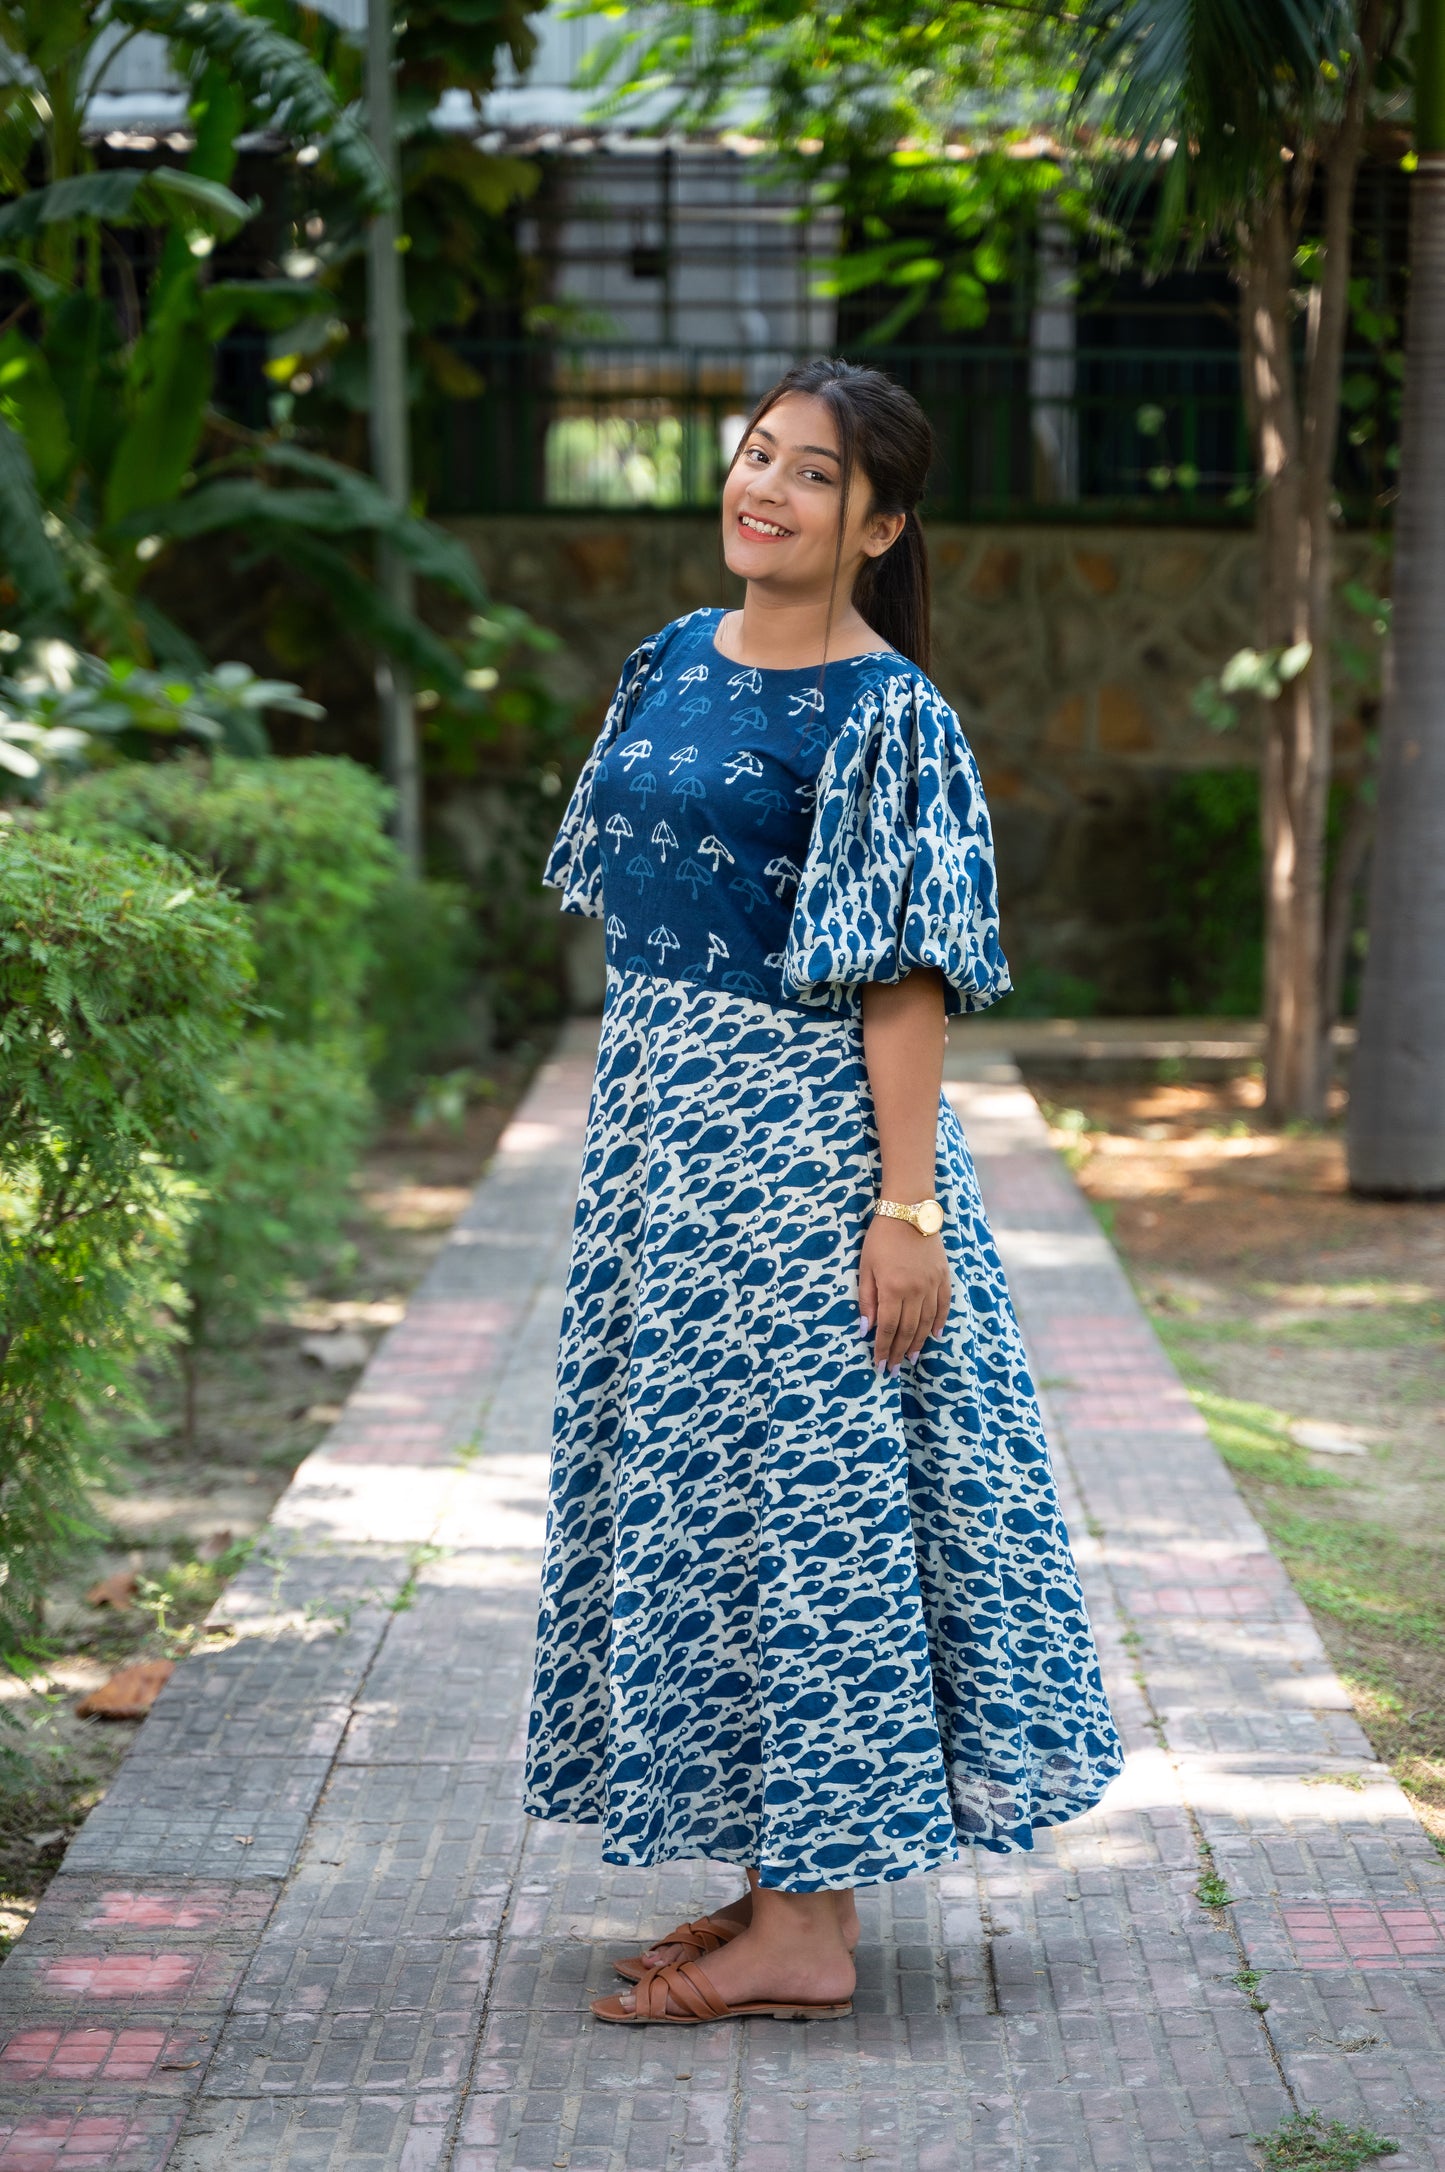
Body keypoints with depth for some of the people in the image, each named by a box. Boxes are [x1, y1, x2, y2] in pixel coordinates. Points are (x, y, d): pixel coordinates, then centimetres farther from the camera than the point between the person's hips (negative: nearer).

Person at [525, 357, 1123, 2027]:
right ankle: (779, 1882, 22)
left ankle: (810, 1933, 4)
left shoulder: (880, 714, -12)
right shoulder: (675, 660, 11)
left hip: (798, 1137, -8)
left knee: (795, 1477, -4)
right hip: (656, 1121, 8)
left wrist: (907, 1209, -20)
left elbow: (906, 981, -15)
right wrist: (632, 1119, 17)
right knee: (686, 1477, 11)